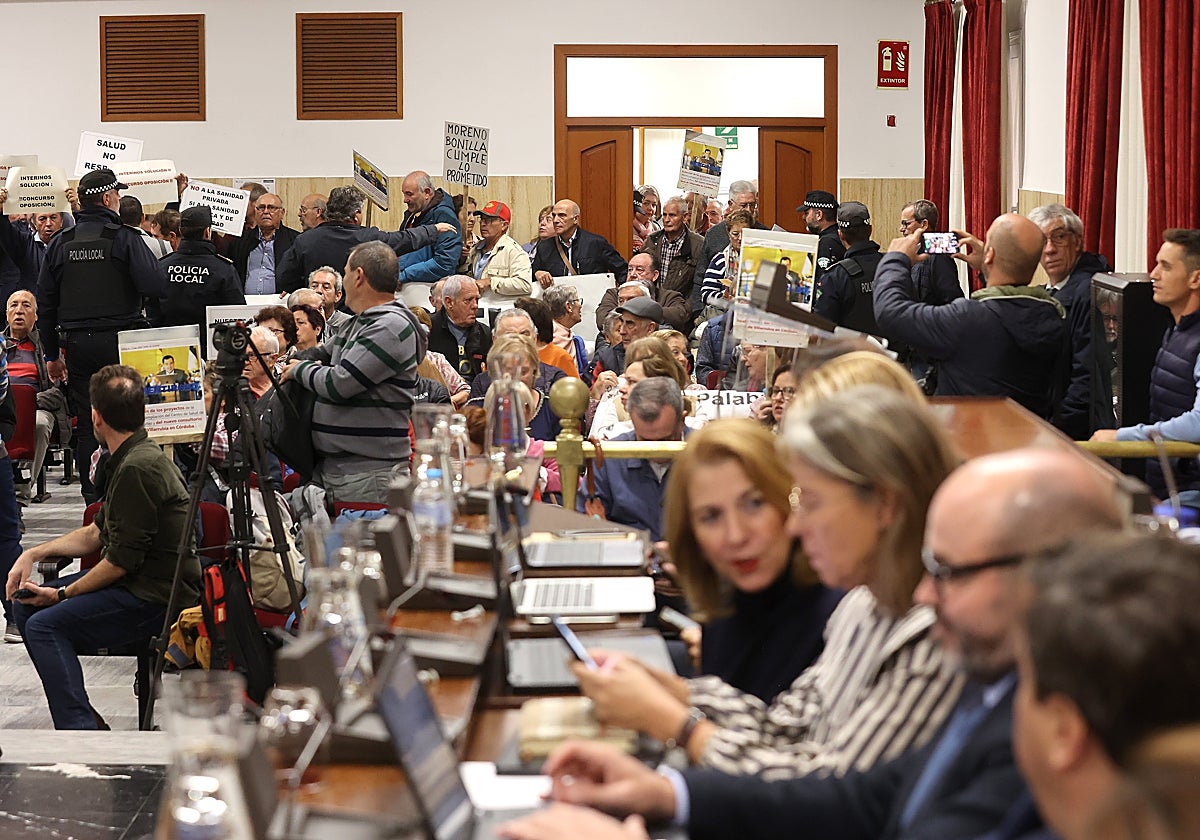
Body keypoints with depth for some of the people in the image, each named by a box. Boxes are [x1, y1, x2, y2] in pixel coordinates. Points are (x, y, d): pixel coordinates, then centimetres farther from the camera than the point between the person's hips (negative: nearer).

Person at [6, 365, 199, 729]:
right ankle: (85, 720, 9)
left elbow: (123, 559, -20)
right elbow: (97, 533, 22)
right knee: (26, 606, 10)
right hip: (137, 583, 11)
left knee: (45, 625, -20)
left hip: (157, 598, -11)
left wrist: (63, 594, -9)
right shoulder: (130, 459, 13)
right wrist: (34, 553, 13)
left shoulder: (139, 468, -20)